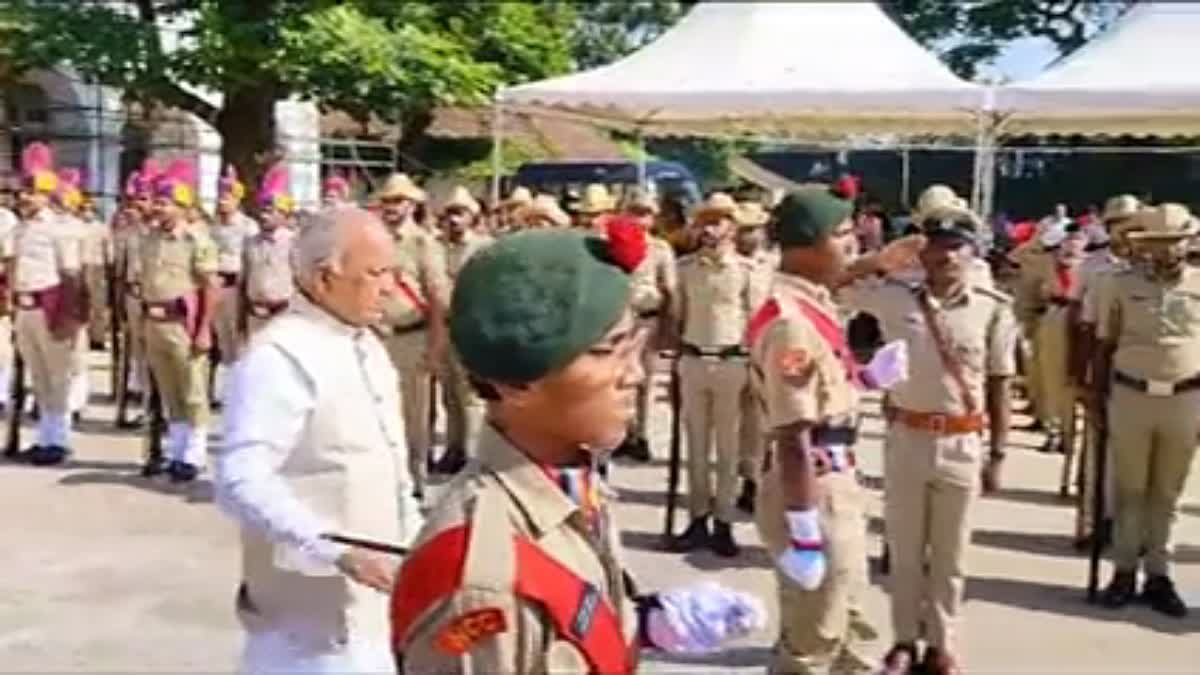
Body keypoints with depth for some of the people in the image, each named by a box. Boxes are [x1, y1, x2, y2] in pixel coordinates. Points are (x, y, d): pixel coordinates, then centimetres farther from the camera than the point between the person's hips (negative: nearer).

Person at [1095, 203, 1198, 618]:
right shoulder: (1123, 284, -1)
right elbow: (1105, 345, 5)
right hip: (1130, 395, -1)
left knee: (1167, 493, 11)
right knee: (1129, 489, 9)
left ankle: (1158, 576, 21)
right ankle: (1124, 571, 20)